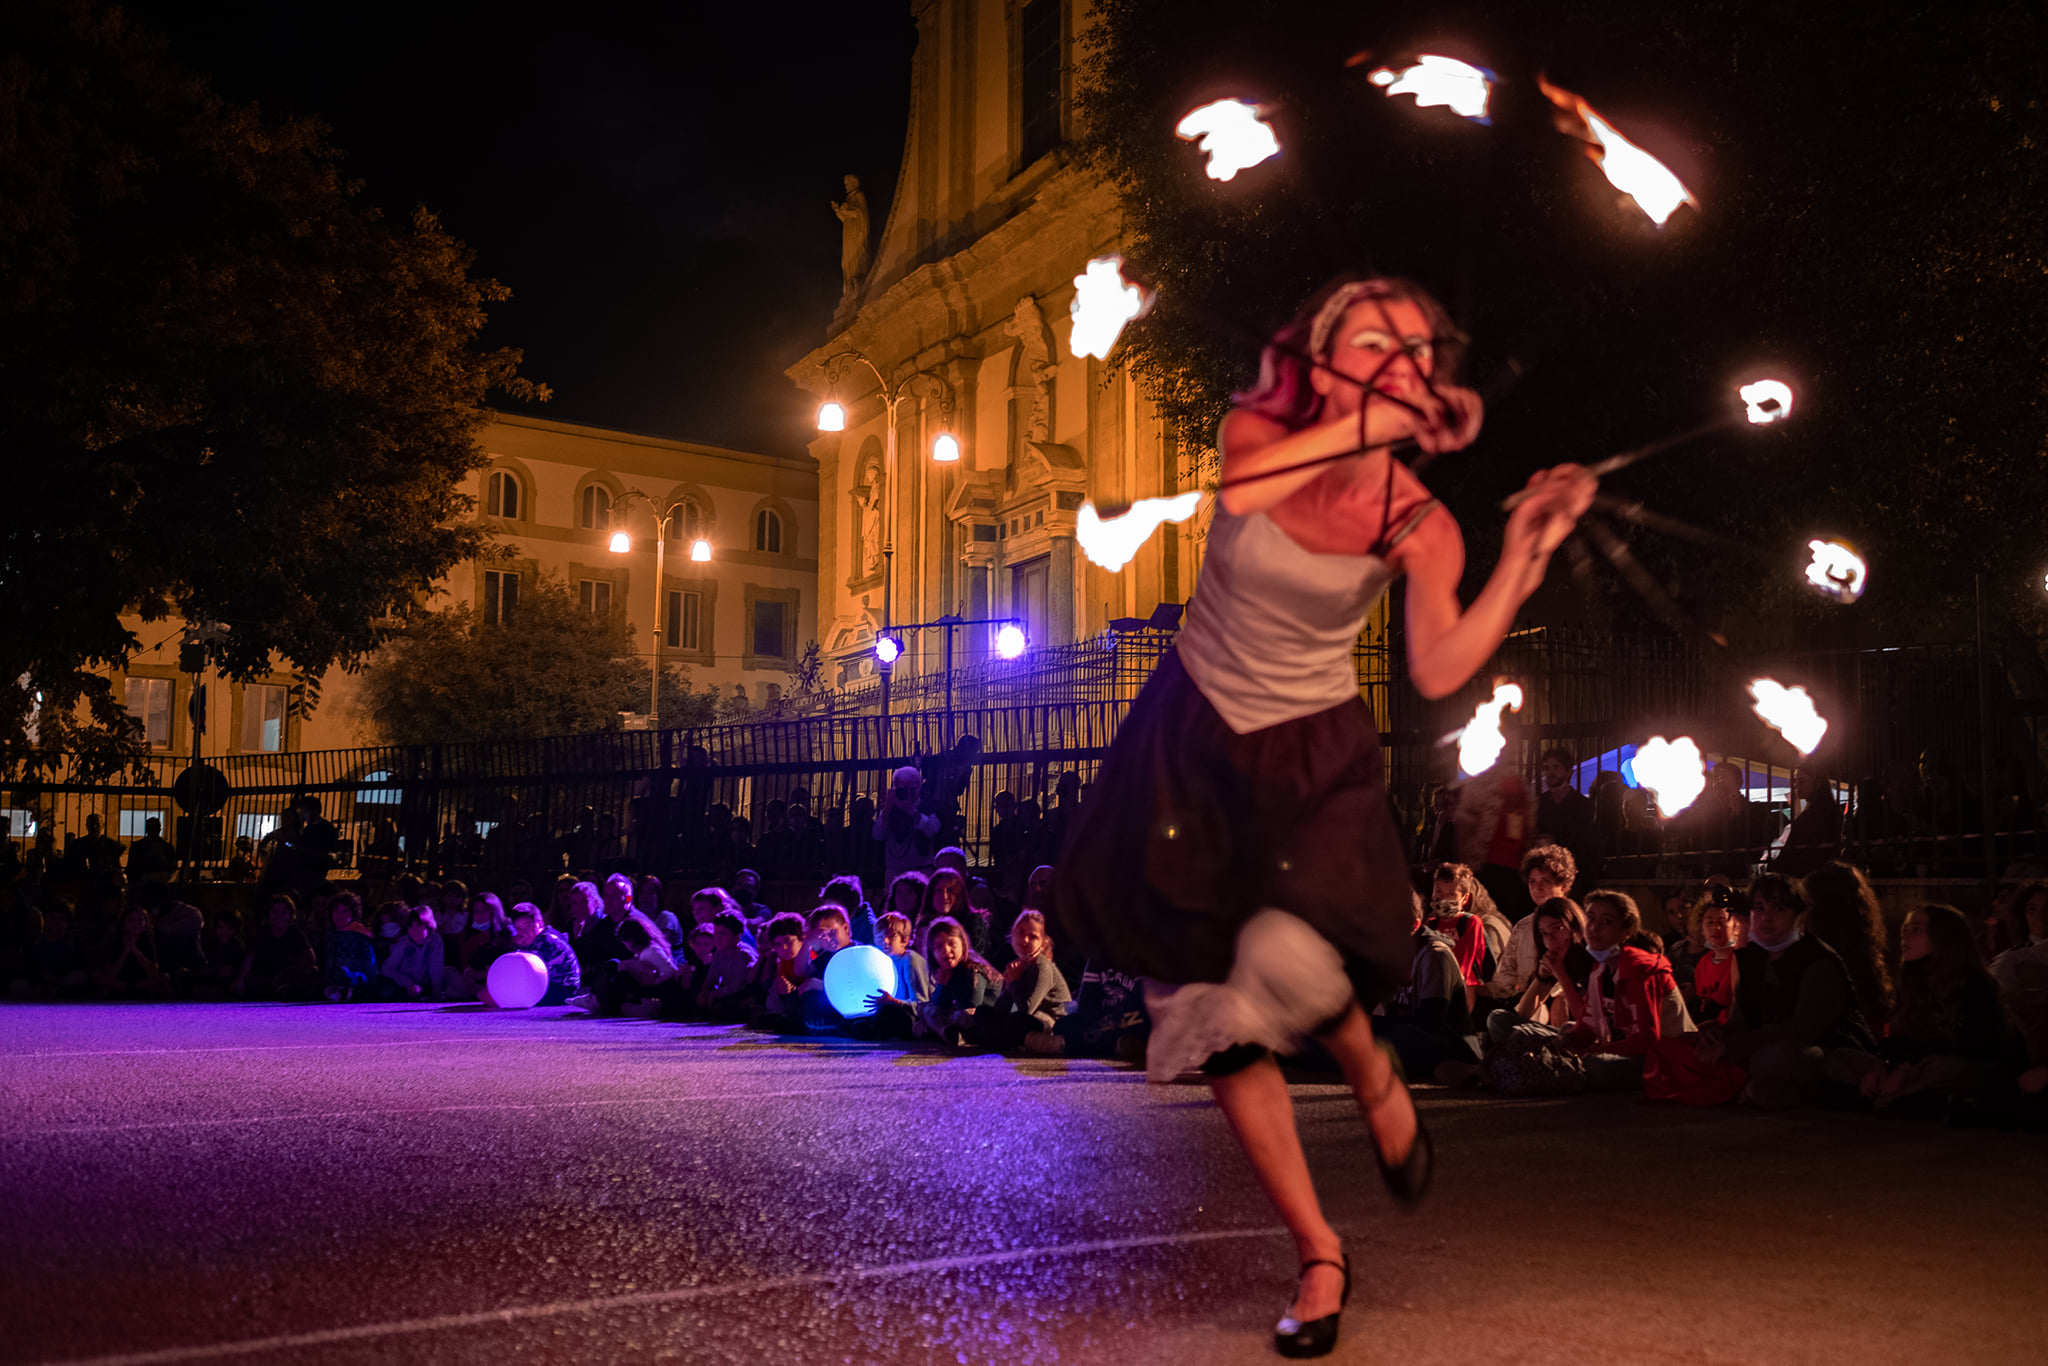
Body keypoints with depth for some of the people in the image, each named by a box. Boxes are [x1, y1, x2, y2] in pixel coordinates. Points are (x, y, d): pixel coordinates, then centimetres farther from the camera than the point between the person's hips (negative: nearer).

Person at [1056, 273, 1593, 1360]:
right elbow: (1239, 488, -33)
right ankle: (1319, 1257, 19)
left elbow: (1440, 671, -25)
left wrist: (1525, 555, -33)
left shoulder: (1417, 524, -13)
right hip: (1193, 740, 2)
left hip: (1314, 754, -2)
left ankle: (1373, 1076, 9)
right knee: (1215, 1015, 2)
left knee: (1286, 964, -29)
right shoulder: (1258, 428, -10)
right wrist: (1371, 420, -31)